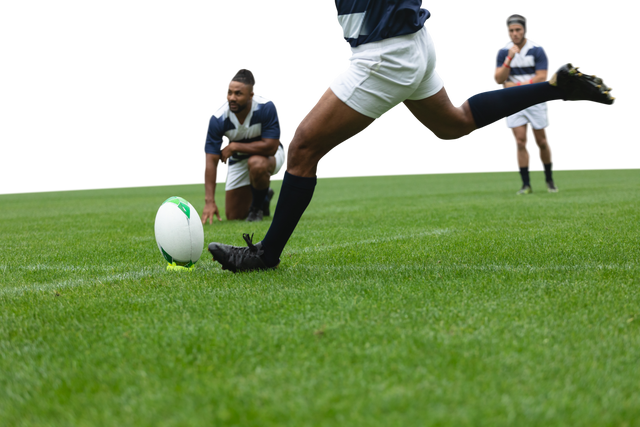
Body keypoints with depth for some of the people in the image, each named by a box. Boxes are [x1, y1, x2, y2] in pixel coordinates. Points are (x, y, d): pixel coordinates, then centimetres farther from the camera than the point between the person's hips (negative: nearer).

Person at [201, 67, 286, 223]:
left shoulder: (266, 107, -32)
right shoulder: (217, 118, -26)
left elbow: (270, 146, -32)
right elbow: (210, 160, -27)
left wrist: (233, 146, -29)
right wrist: (209, 201, -36)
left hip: (269, 154, -3)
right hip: (238, 160, 3)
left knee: (257, 163, -40)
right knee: (234, 216, 2)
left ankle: (258, 206, -10)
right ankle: (264, 196, 34)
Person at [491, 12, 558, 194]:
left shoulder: (538, 50, -8)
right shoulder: (501, 52, 0)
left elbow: (543, 79, -14)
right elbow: (497, 81, -8)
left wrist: (515, 86, -15)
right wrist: (509, 59, -18)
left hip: (537, 102, -1)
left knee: (542, 142, 2)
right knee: (520, 143, -7)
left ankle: (549, 180, 20)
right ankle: (526, 184, -1)